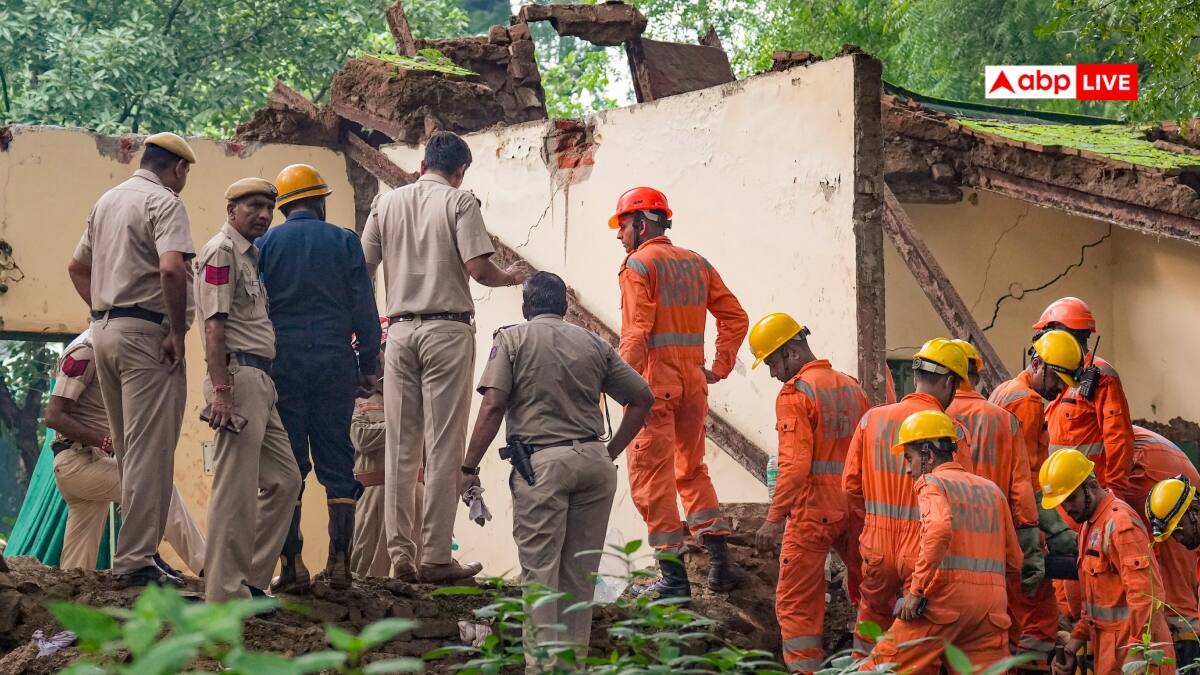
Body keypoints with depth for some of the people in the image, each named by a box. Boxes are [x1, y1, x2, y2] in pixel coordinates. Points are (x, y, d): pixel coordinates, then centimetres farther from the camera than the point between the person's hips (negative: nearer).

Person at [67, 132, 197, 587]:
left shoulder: (107, 201, 18)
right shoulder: (164, 202, -9)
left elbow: (77, 268, 25)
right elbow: (172, 269, -24)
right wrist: (178, 332, -16)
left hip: (103, 329, 9)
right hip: (146, 332, -9)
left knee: (129, 449, 16)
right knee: (150, 450, -7)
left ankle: (135, 550, 20)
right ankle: (136, 560, -9)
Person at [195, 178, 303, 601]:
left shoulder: (249, 254, 23)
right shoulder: (222, 251, -8)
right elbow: (215, 323, -16)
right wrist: (221, 389, -24)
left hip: (260, 380, 10)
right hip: (237, 376, -10)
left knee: (284, 480, 12)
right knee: (236, 488, -10)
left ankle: (251, 578, 15)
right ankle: (226, 590, -8)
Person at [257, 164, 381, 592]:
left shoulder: (265, 244, 5)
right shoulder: (344, 241, 4)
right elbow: (364, 308, 2)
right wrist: (368, 365, 9)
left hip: (283, 362, 0)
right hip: (335, 360, 0)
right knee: (337, 461, 6)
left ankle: (291, 565, -4)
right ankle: (339, 561, 1)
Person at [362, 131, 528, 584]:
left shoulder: (386, 203, 11)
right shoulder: (460, 202, -2)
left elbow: (361, 269, 9)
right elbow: (478, 269, -12)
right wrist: (510, 277, 9)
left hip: (400, 330, 4)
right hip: (447, 330, -4)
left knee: (401, 446, 7)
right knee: (444, 446, -3)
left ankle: (400, 554, 5)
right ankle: (435, 558, -5)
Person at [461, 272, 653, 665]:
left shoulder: (512, 339, 4)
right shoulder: (594, 344, 15)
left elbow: (493, 406, -7)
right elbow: (643, 398, 13)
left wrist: (469, 468, -5)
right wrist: (611, 452, 17)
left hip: (542, 462, -4)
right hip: (593, 461, 4)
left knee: (540, 567, -2)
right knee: (581, 571, 10)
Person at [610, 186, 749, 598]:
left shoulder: (638, 264, -6)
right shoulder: (696, 264, 14)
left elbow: (637, 331, -16)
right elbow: (735, 317, 13)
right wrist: (720, 368, 13)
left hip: (652, 380, -7)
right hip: (693, 379, 7)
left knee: (651, 476, -1)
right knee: (692, 470, 19)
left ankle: (674, 576, -4)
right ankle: (720, 564, 12)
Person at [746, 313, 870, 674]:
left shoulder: (795, 392, -9)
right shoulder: (852, 387, 13)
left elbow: (795, 464, -18)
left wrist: (774, 519, -17)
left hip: (813, 510, -7)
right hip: (856, 509, 7)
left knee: (796, 601, -2)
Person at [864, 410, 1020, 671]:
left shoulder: (932, 483, 1)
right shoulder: (992, 490, 21)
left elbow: (939, 529, -21)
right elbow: (1014, 560, 19)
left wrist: (917, 590, -19)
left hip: (946, 597, -6)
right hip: (992, 601, 6)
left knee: (882, 668, 0)